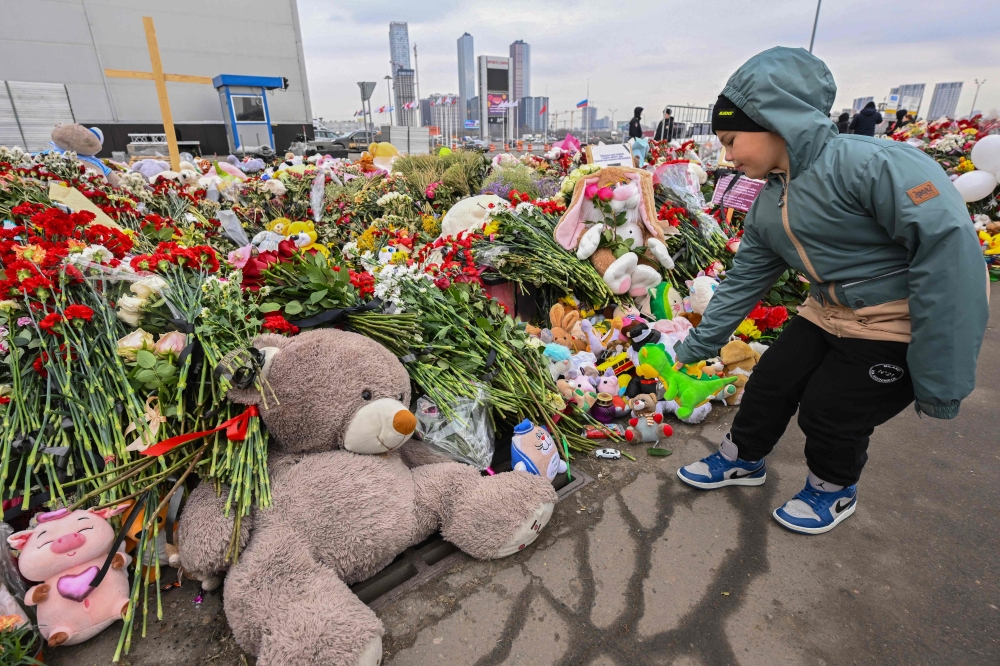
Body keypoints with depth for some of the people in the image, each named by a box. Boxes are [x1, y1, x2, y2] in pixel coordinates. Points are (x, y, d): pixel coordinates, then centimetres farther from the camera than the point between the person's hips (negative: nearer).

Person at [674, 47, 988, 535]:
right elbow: (745, 279, 7)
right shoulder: (768, 206, 1)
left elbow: (949, 243, -29)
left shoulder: (865, 163, -26)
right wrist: (698, 345, 10)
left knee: (831, 411, -2)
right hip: (830, 312, 7)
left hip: (904, 322, -7)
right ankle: (741, 460, 32)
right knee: (770, 383, 6)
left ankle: (833, 491, 30)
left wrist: (940, 379, -26)